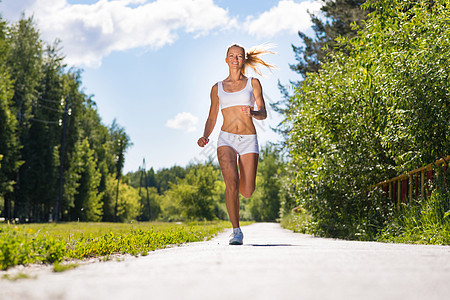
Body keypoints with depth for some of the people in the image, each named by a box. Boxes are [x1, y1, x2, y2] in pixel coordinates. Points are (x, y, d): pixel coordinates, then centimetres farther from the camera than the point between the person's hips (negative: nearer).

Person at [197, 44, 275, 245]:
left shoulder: (253, 83, 9)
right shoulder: (217, 88, 13)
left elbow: (263, 113, 1)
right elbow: (211, 118, 17)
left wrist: (252, 113, -22)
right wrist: (205, 136, -3)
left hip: (249, 140, 0)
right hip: (226, 139, 0)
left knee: (247, 192, -4)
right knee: (231, 182, -23)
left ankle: (244, 180, 36)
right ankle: (236, 231, -15)